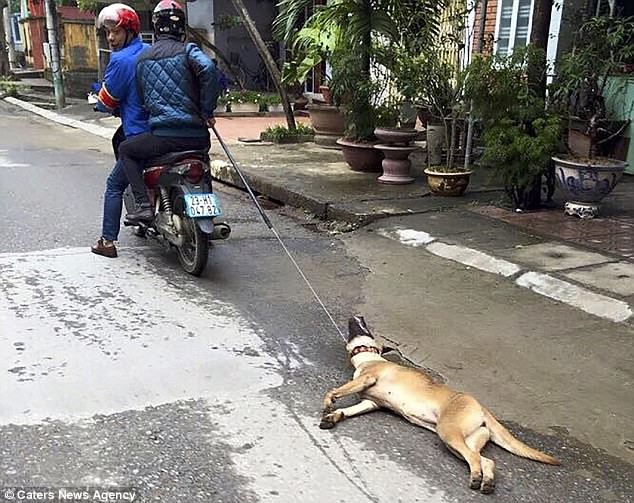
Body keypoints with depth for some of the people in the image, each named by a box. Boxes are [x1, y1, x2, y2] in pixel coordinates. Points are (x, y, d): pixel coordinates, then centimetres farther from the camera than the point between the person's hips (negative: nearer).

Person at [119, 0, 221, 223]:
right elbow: (208, 69, -17)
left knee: (125, 150, 24)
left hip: (163, 136, 0)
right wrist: (207, 111, -9)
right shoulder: (188, 50, 3)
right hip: (196, 136, 0)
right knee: (202, 146, 36)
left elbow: (142, 96, 19)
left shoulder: (142, 58, 13)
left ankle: (144, 204, 7)